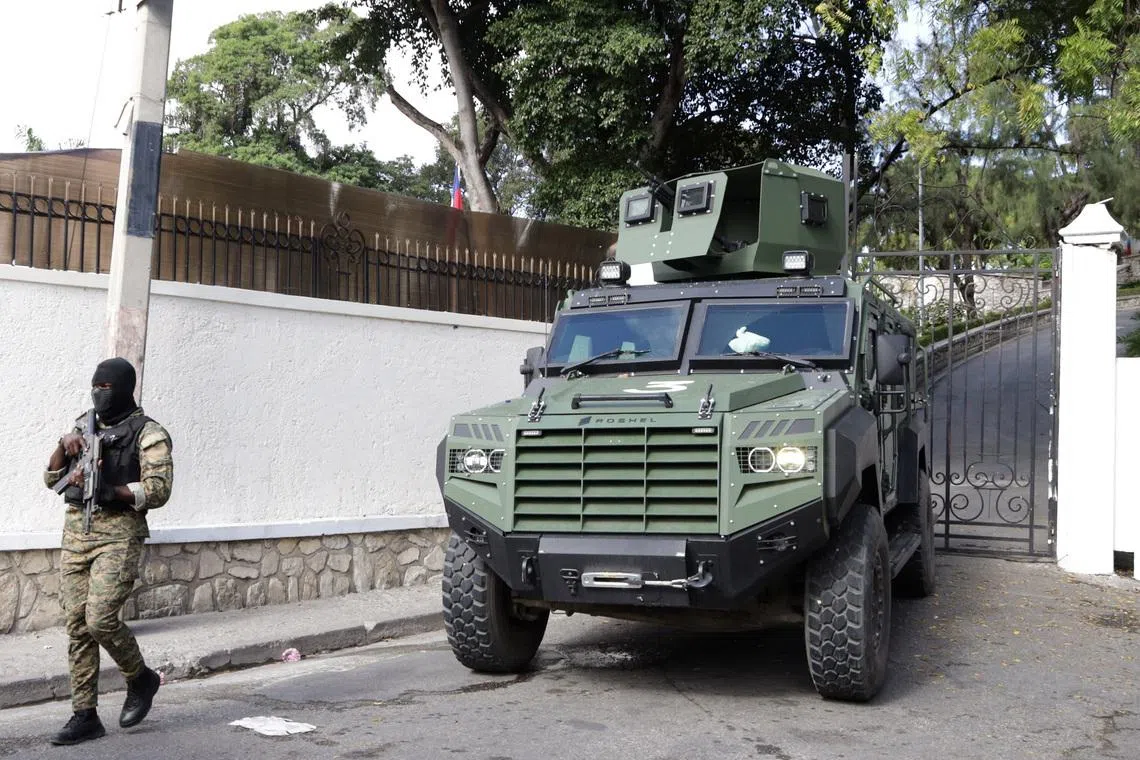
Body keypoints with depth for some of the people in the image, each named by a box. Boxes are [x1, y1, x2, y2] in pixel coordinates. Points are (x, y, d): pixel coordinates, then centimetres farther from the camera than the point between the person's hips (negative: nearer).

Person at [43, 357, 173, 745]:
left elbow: (157, 491, -13)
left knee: (100, 618, -16)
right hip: (75, 531, 6)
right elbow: (51, 479, 15)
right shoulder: (86, 426, 16)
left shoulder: (147, 433, -4)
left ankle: (141, 678, 11)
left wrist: (103, 488, -18)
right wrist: (65, 446, -4)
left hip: (119, 534, -6)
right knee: (77, 625, 4)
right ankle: (85, 716, 11)